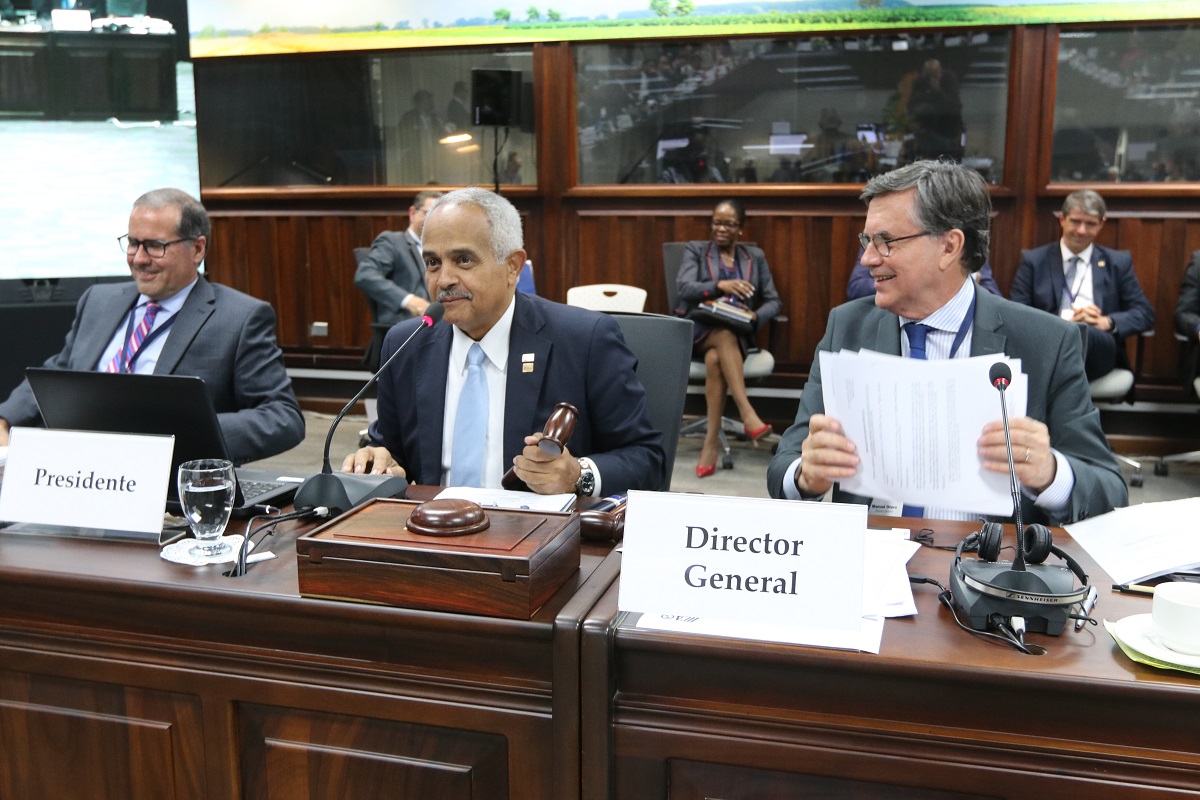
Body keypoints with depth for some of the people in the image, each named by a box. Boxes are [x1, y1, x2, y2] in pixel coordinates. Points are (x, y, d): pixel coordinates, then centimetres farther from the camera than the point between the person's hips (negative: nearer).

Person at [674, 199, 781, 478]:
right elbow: (684, 288, -8)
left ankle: (712, 442, -36)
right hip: (698, 330, -1)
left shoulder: (755, 257, 17)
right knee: (725, 336, -38)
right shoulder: (695, 250, 10)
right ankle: (748, 415, -46)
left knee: (715, 358, -35)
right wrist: (720, 285, -27)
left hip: (737, 334, 1)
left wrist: (755, 317, -14)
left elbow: (773, 301, 9)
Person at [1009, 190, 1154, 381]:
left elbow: (1145, 314, 16)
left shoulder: (1118, 263, 22)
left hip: (1100, 346, 1)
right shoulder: (1033, 261, 17)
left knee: (1084, 333, -39)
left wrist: (1107, 322, -4)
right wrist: (1064, 321, -9)